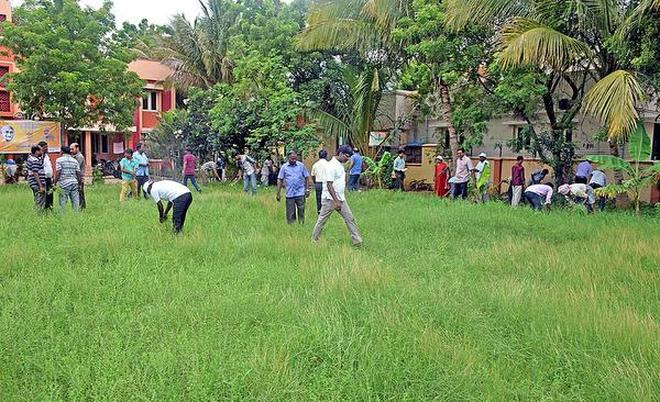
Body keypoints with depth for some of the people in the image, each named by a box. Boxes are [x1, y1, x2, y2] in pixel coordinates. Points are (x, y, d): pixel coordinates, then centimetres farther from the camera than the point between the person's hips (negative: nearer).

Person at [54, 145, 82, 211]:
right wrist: (80, 181, 15)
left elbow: (58, 172, -8)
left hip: (64, 183, -4)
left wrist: (54, 183, -3)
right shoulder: (75, 160, 12)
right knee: (76, 201, 6)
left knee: (63, 202, -1)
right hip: (74, 182, 4)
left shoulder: (59, 160, -1)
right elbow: (78, 173, 8)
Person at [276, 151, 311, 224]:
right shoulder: (284, 167, 3)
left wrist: (307, 189, 5)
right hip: (289, 194, 0)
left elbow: (306, 178, 9)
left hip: (300, 193, 0)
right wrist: (278, 193, 1)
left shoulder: (301, 166, 3)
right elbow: (280, 180, 5)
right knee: (290, 213, 5)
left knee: (301, 211, 1)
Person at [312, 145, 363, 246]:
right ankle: (314, 240, 17)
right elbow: (329, 185, -22)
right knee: (322, 220, 3)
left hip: (340, 198, 9)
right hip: (330, 199, -9)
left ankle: (357, 241, 6)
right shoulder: (331, 166, -18)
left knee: (350, 218, 4)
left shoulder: (341, 165, 11)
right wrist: (336, 201, -24)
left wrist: (340, 200, 19)